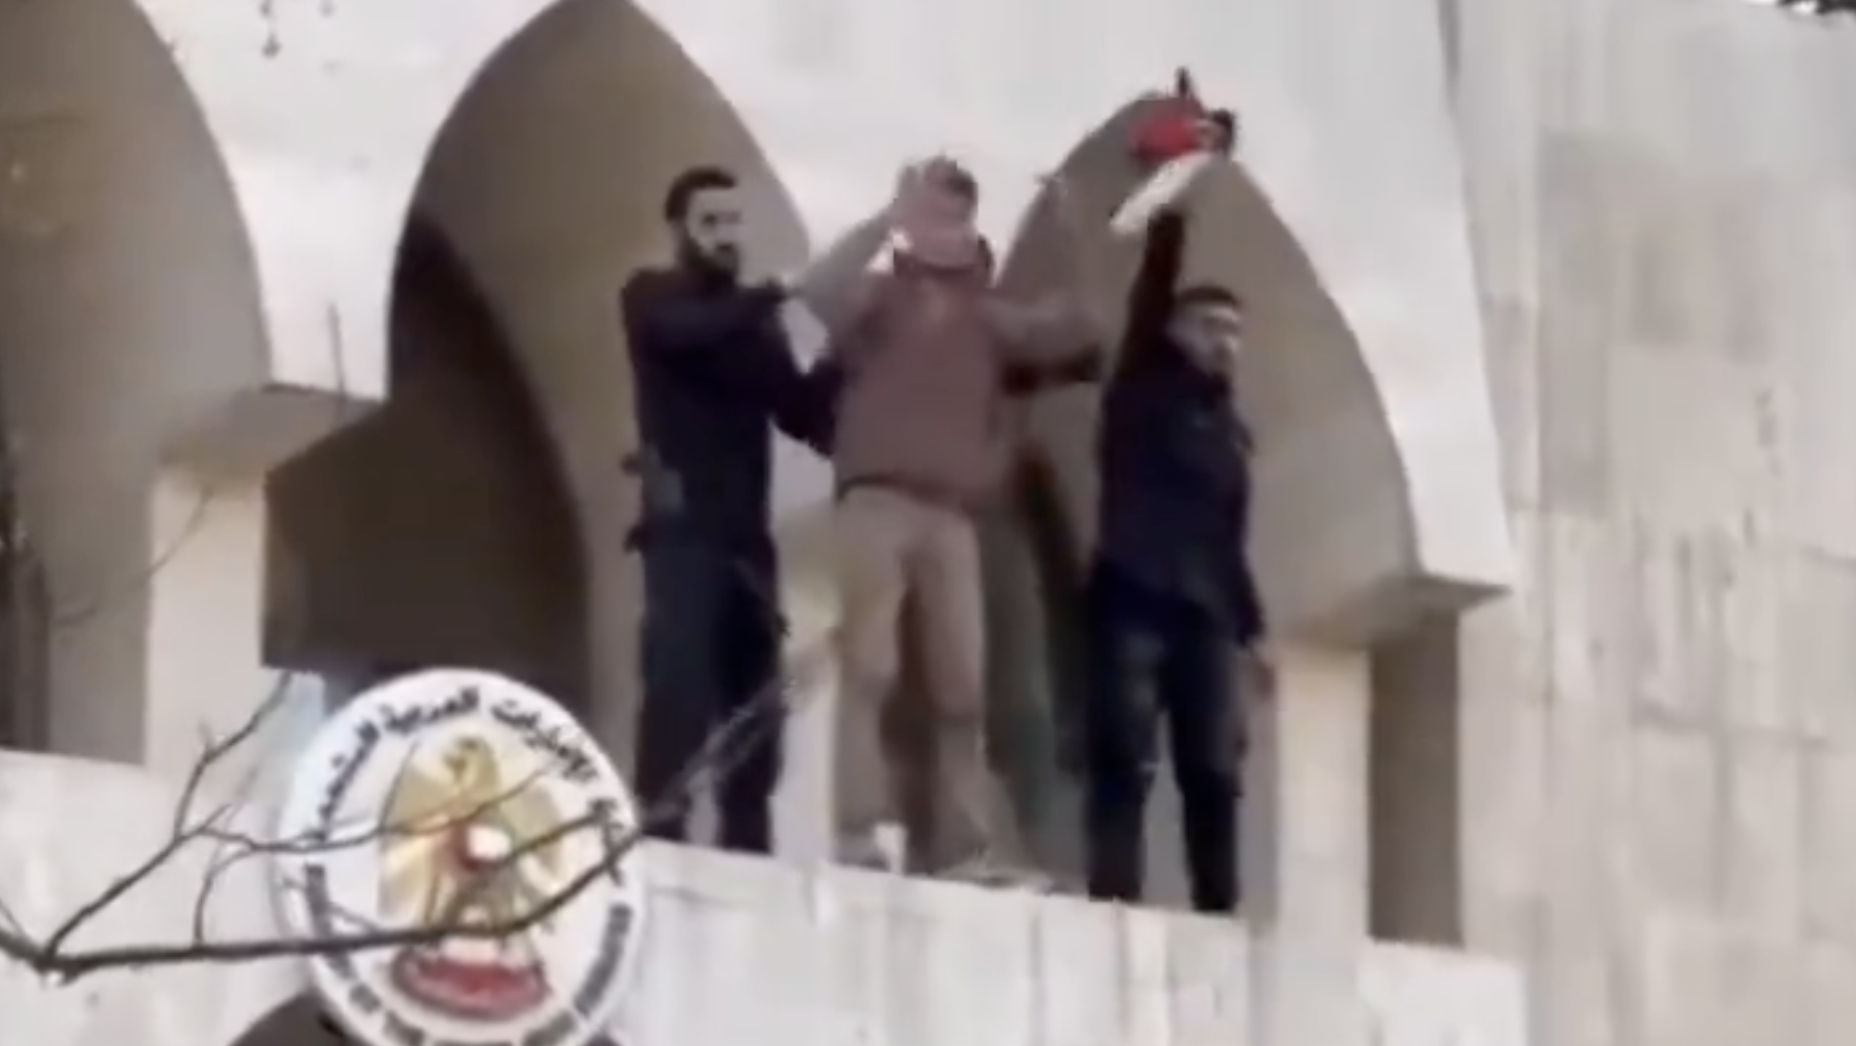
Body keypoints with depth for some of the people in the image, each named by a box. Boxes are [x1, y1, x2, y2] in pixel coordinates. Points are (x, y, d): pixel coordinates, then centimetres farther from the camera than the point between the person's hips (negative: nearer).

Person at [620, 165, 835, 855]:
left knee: (753, 701, 0)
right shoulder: (652, 298, 6)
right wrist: (778, 293, -24)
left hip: (746, 531, 5)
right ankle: (662, 838, -22)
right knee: (680, 686, -17)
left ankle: (747, 850, 0)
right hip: (684, 525, -5)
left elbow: (803, 413, 11)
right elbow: (690, 330, -18)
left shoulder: (752, 317, 19)